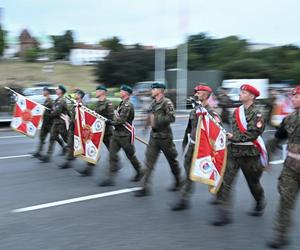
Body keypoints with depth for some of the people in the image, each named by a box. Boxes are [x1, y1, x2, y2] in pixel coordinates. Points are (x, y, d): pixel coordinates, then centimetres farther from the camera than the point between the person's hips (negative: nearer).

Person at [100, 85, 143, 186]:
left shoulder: (128, 106, -17)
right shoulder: (121, 104, 13)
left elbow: (121, 120, -23)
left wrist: (111, 122, -11)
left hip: (125, 135, -9)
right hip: (116, 133, 9)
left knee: (131, 155, 7)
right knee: (112, 154, 0)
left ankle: (140, 172, 30)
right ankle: (110, 178, -1)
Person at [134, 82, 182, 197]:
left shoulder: (167, 102, -14)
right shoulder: (153, 103, 10)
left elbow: (172, 117, -25)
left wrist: (156, 119, -25)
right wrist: (149, 120, 6)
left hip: (165, 137, -7)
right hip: (154, 136, 7)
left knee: (172, 160, 11)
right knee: (149, 161, -1)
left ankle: (178, 182, 31)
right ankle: (145, 188, 0)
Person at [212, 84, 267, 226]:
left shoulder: (256, 114, -12)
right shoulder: (237, 111, 9)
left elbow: (253, 134, -21)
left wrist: (234, 137, -16)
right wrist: (230, 136, 3)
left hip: (249, 153, -5)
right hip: (233, 150, 6)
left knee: (253, 182, 15)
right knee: (224, 181, -6)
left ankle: (260, 204, 44)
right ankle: (224, 214, -4)